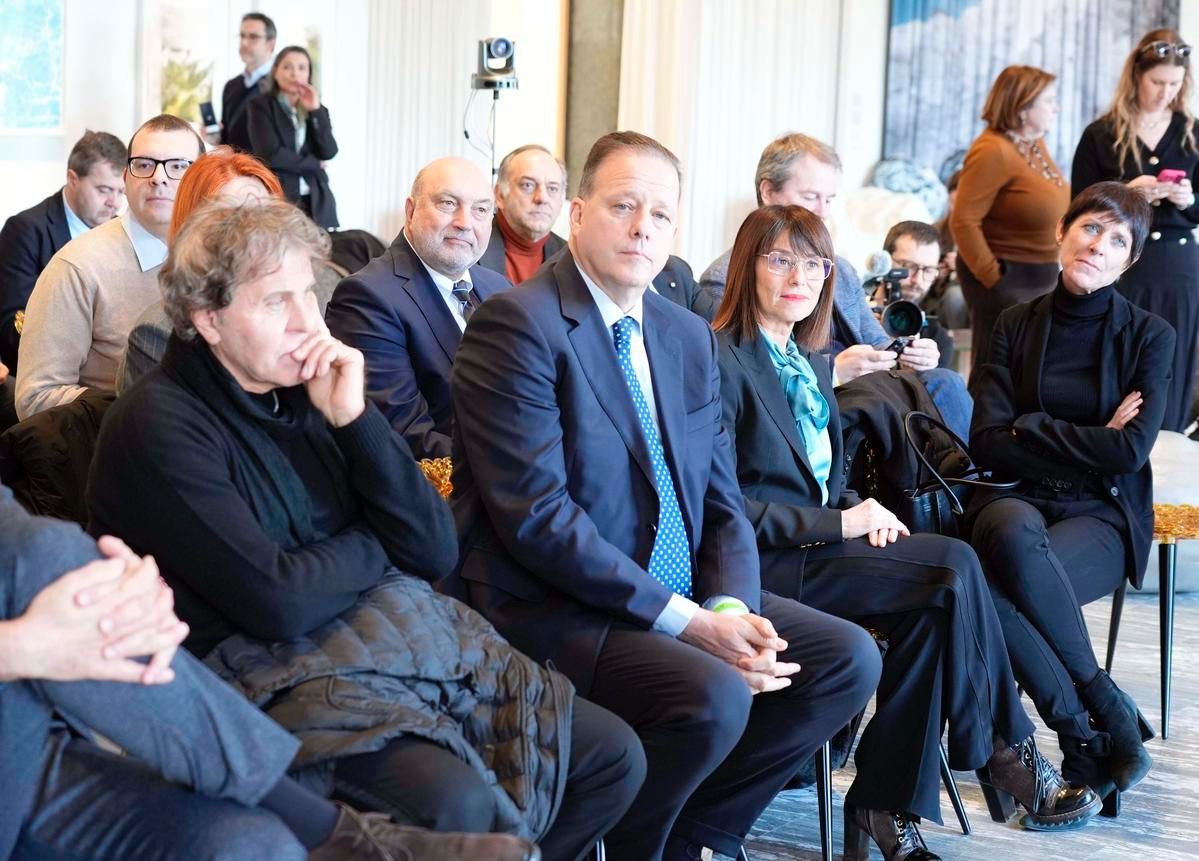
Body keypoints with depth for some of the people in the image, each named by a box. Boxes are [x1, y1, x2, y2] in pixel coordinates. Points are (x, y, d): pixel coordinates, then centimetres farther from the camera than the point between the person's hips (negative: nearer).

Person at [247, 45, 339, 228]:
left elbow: (329, 152, 3)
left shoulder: (318, 111, 17)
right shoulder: (260, 105, 4)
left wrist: (315, 111, -3)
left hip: (315, 201, 4)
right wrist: (314, 164, 1)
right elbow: (270, 155, -8)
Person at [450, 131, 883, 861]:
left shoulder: (689, 336, 13)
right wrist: (688, 622, -21)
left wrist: (731, 608, -11)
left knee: (848, 659, -1)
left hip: (687, 599, 8)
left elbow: (722, 500, 11)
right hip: (557, 609, -8)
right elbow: (537, 514, -21)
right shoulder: (519, 323, -13)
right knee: (714, 695, -29)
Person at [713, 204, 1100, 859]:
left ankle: (886, 805, -15)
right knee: (954, 567, -20)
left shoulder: (809, 361, 19)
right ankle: (1004, 750, -7)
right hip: (763, 565, -8)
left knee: (929, 612, -21)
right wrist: (839, 524, -17)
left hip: (816, 543, 8)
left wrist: (863, 512, 1)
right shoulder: (721, 360, -9)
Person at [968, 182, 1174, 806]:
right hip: (1017, 499, 2)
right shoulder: (1017, 326, 9)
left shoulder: (1149, 336, 4)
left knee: (995, 590, -33)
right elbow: (987, 444, -2)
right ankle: (1107, 709, -24)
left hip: (1103, 516, -2)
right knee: (1008, 530, -37)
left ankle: (1086, 740, -15)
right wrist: (1091, 441, -6)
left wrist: (1030, 428, -5)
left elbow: (1130, 451, -9)